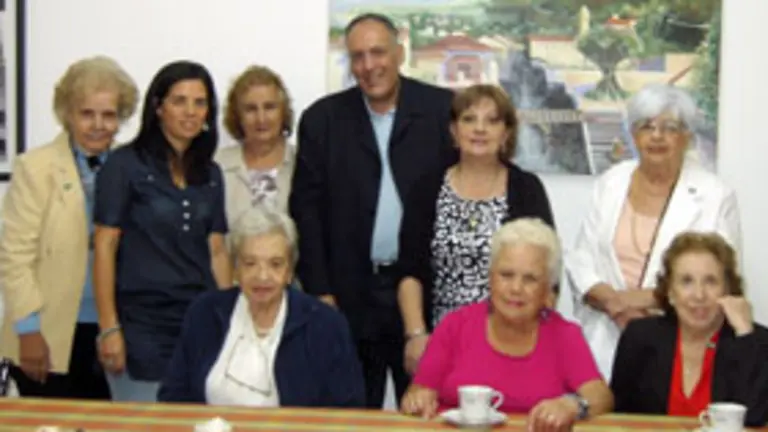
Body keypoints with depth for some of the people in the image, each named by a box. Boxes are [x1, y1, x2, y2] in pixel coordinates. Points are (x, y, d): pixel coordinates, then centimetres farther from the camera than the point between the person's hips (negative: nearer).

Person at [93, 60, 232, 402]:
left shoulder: (210, 174, 11)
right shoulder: (125, 165, -3)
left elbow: (216, 251, 13)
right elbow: (105, 248, -6)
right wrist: (109, 328, -10)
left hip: (201, 321, 4)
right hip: (142, 325, -4)